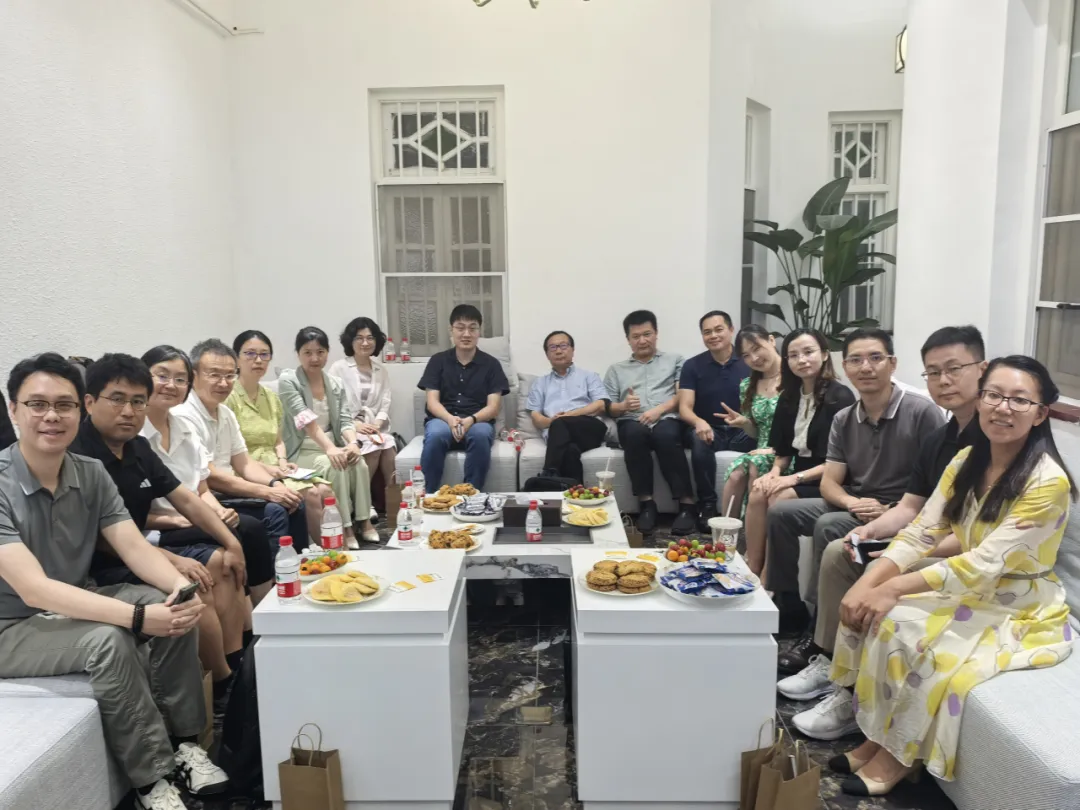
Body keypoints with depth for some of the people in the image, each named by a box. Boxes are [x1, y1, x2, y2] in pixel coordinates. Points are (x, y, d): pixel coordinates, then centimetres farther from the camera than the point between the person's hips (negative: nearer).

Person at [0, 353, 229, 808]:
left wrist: (180, 584, -31)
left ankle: (184, 743, -7)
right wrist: (137, 617, -39)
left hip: (74, 606, 6)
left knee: (171, 605, -16)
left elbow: (135, 547, -8)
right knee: (108, 640, -31)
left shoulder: (91, 474, -4)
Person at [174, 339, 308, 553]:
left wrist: (275, 484, -8)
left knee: (294, 505, -3)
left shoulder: (226, 413, 10)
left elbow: (244, 464, 12)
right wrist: (267, 492, -22)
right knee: (274, 511, -22)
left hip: (226, 494, 9)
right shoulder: (184, 417, -17)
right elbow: (209, 478, -21)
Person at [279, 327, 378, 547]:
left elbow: (345, 420, 1)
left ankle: (364, 522, -14)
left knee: (359, 463, -24)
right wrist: (329, 448, -34)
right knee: (335, 468, -31)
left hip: (333, 448, 5)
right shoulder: (288, 380, -8)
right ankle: (345, 528, -22)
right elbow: (306, 420, -21)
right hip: (301, 451, -5)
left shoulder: (336, 384, 9)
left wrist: (353, 443, -22)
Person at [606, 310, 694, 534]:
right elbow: (609, 408, 15)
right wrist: (623, 406, -8)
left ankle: (687, 504, -32)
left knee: (665, 434, -38)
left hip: (667, 420, -1)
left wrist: (659, 409, -10)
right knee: (635, 432, -36)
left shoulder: (675, 360, 21)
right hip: (632, 423, 1)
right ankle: (646, 504, -30)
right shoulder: (616, 370, 25)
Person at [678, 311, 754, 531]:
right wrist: (699, 422, -32)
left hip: (743, 430, 1)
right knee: (699, 439, -35)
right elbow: (684, 408, -7)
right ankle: (707, 505, -23)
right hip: (708, 429, -1)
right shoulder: (692, 365, 1)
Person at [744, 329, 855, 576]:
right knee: (758, 493, -21)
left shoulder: (840, 397, -13)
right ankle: (752, 570, -17)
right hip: (799, 476, 6)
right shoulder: (789, 397, 9)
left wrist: (796, 478, -21)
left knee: (779, 498, -27)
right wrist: (776, 471, -7)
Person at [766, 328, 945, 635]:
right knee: (780, 513, -5)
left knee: (828, 527, -29)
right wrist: (853, 502, -19)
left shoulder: (922, 411, -13)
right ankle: (788, 607, 6)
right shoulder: (843, 420, 5)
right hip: (854, 506, 7)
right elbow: (829, 482, 3)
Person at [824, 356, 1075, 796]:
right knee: (877, 618, -16)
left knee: (913, 641, -26)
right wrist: (866, 584, -21)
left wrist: (895, 588, -32)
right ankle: (876, 737, 0)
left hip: (1021, 611, -6)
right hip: (968, 591, 6)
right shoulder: (966, 461, -1)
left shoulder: (1048, 482, -21)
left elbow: (986, 563, -27)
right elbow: (920, 532, -5)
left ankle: (897, 753, -2)